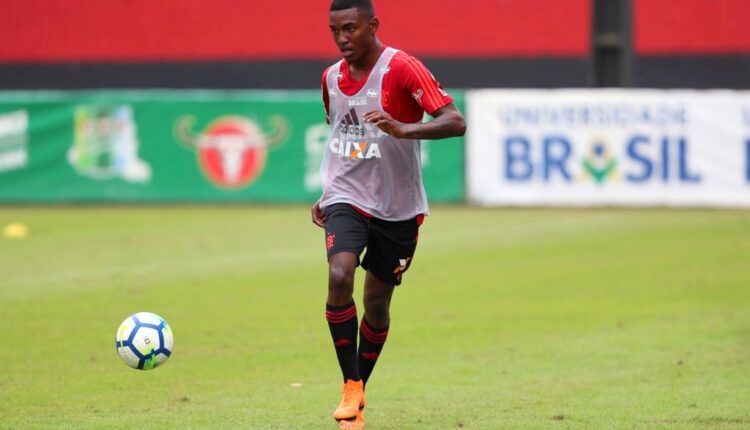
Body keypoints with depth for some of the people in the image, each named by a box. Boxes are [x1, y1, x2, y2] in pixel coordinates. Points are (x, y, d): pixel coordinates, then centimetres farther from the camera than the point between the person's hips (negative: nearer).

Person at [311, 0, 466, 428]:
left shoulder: (402, 69, -14)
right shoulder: (332, 77, 5)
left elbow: (455, 122, -22)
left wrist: (403, 129, -37)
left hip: (397, 207, -2)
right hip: (346, 199, 3)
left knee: (377, 303, 6)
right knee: (339, 279, -22)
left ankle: (359, 390, 28)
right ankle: (351, 388, -11)